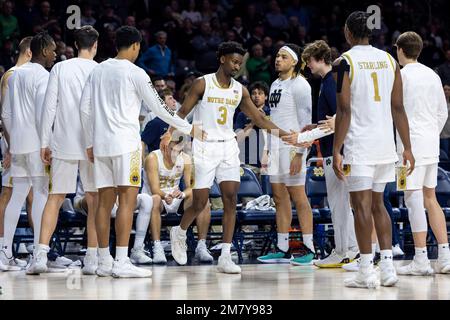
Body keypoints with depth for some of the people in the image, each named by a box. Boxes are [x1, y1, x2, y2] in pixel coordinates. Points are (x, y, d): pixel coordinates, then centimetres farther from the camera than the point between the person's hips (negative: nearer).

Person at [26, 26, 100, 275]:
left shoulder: (60, 68, 3)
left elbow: (49, 107, 1)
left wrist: (44, 143, 5)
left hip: (63, 143, 1)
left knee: (55, 198, 5)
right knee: (94, 200, 6)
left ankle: (41, 254, -6)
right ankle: (92, 259, 4)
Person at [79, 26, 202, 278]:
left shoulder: (98, 70, 12)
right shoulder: (135, 72, -5)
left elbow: (85, 108, 11)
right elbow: (160, 108, -4)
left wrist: (89, 143, 17)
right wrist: (189, 129, 6)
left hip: (101, 144, 6)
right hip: (125, 143, -6)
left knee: (105, 201, 9)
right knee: (127, 200, -7)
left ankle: (104, 262, 11)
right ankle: (122, 262, -13)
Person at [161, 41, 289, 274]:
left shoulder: (240, 90, 8)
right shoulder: (202, 84, -5)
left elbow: (259, 119, 12)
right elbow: (183, 111, -5)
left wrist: (286, 135, 6)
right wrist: (169, 133, -21)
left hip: (228, 147, 4)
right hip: (204, 147, -4)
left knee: (230, 199, -8)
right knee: (200, 202, -3)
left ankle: (225, 257, -7)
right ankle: (179, 233, 29)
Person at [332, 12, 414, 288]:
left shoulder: (346, 61, -6)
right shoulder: (389, 60, 10)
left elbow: (344, 110, -12)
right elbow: (398, 108, 9)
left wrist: (336, 151, -11)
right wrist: (407, 148, 12)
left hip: (358, 146, -5)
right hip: (385, 145, 5)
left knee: (362, 205, -1)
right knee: (378, 204, 15)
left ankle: (367, 272, -2)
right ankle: (388, 267, 11)